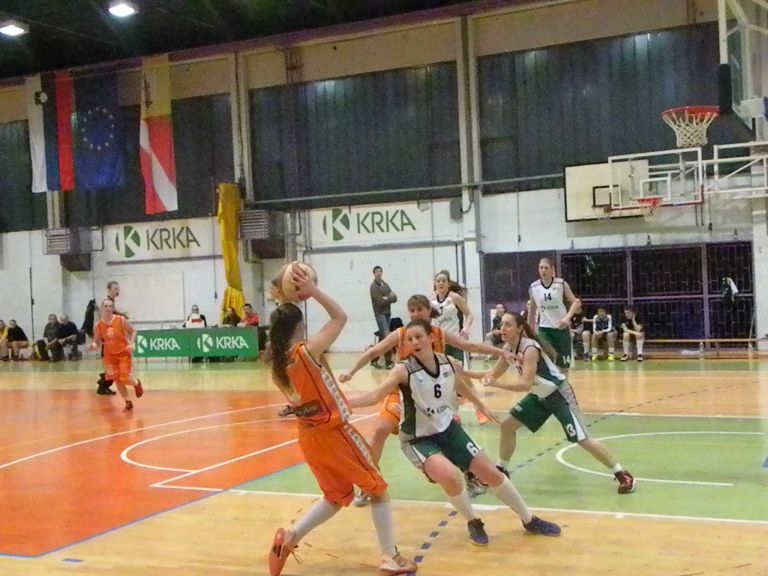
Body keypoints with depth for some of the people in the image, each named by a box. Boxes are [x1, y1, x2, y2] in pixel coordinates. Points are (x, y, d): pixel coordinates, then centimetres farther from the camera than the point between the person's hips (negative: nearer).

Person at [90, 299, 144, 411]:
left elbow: (133, 331, -2)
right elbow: (97, 341, 1)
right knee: (117, 381, 1)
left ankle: (136, 384, 26)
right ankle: (128, 402, 19)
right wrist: (94, 345, -23)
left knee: (125, 380, -11)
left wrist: (131, 344, -16)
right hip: (110, 356, 3)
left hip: (124, 354, -2)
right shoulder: (98, 325, -8)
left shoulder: (121, 320, -13)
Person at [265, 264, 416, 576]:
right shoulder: (308, 351, -19)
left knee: (337, 496, 23)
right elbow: (340, 317, -12)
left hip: (310, 436, 7)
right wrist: (313, 291, -10)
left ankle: (289, 538, 10)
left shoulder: (277, 360, -2)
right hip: (334, 432, -7)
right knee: (378, 490, 8)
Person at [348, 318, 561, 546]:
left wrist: (481, 406, 27)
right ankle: (474, 523, 1)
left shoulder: (450, 364, -10)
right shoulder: (404, 371, -24)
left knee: (491, 473, 7)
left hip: (448, 429, 5)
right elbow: (375, 396, -36)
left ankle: (529, 520, 30)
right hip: (418, 439, -5)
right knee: (449, 475, -30)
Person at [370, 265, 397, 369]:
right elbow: (380, 301, -18)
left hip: (388, 313, 8)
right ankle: (388, 362, -13)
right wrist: (390, 298, -2)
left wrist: (387, 298, -13)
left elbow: (394, 298, 8)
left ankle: (374, 360, 19)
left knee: (382, 338, 10)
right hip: (380, 314, -8)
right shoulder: (374, 286, -8)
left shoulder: (385, 285, 15)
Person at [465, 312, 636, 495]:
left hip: (558, 394, -8)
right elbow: (494, 373, 7)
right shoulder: (508, 348, -4)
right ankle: (501, 470, 20)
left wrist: (497, 384, -46)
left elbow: (526, 384, -37)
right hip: (540, 396, 8)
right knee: (507, 425, 5)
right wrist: (464, 373, -2)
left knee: (582, 440, -12)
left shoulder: (530, 348, -30)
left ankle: (623, 475, -1)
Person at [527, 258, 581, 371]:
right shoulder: (533, 288, -2)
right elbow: (532, 310, 12)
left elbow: (576, 302, -8)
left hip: (562, 327, 0)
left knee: (564, 364, 10)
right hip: (544, 328, 0)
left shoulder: (561, 284, -8)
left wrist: (567, 318, -24)